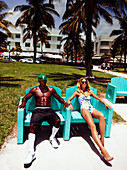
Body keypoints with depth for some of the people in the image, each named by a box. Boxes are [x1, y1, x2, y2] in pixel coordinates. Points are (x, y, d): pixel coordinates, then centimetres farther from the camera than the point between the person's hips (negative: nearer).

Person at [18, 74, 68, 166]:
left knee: (57, 121, -29)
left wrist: (64, 102, 2)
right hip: (38, 110, -1)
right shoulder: (34, 90, 14)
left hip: (49, 110, 1)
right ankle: (31, 153, -26)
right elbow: (25, 98, 17)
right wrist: (23, 103, -4)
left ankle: (52, 137, 1)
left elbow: (59, 98, 22)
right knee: (32, 126, -27)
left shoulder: (51, 89, 17)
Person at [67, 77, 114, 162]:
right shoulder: (77, 92, 20)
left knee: (102, 115, -36)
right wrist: (70, 104, -10)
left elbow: (98, 98, 30)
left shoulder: (89, 91, 29)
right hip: (84, 109, -3)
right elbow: (68, 100, 14)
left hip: (91, 108, 4)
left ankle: (102, 140, -33)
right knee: (92, 126, -33)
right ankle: (103, 150, -46)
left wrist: (105, 103, 11)